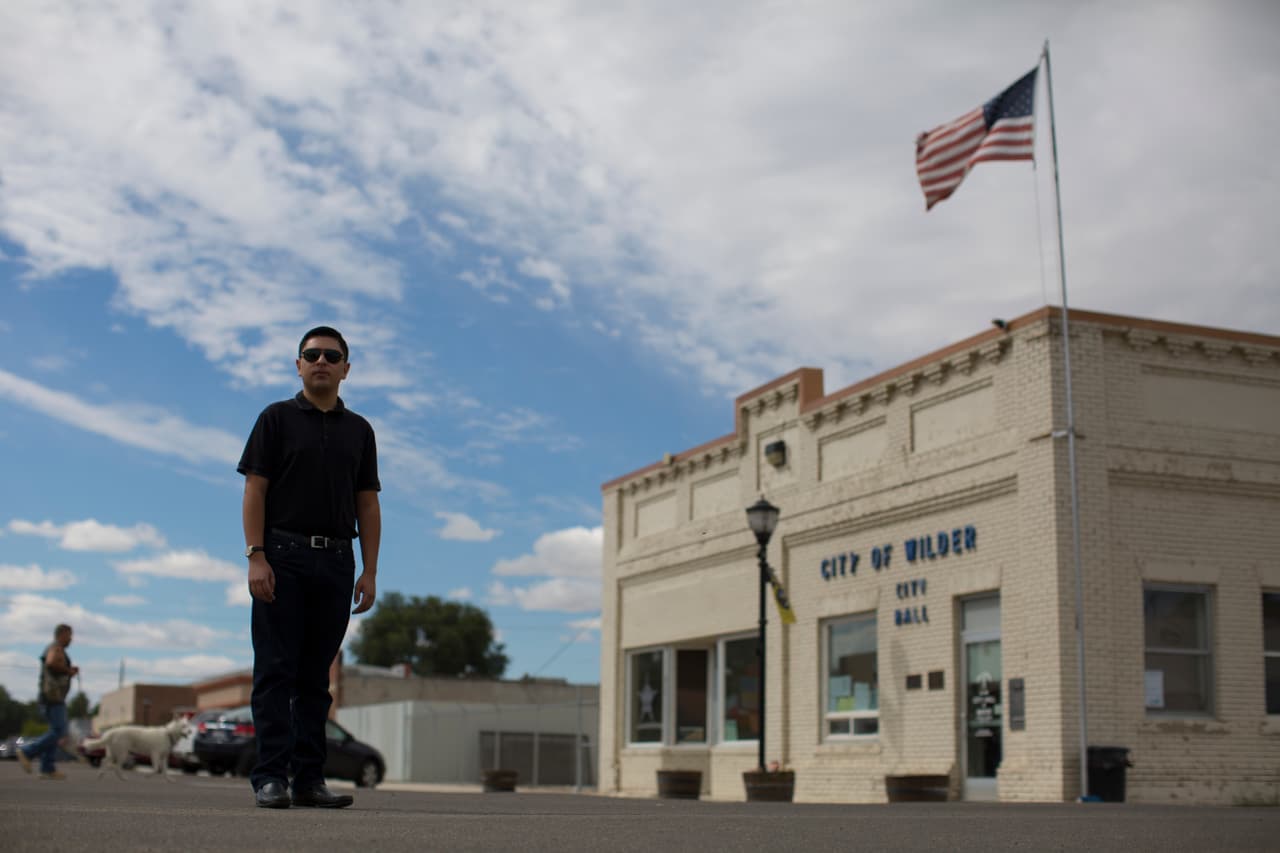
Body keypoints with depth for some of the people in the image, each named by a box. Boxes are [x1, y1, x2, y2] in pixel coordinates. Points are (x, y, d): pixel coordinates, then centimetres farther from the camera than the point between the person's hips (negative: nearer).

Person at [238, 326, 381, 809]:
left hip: (335, 561, 4)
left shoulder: (359, 430, 13)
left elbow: (367, 505, 12)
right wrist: (256, 557, -14)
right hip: (283, 556, -3)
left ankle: (309, 777, 9)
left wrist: (369, 572, 3)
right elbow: (255, 490, -3)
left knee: (315, 676, 7)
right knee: (276, 671, -4)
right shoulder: (277, 419, 3)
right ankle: (271, 777, -2)